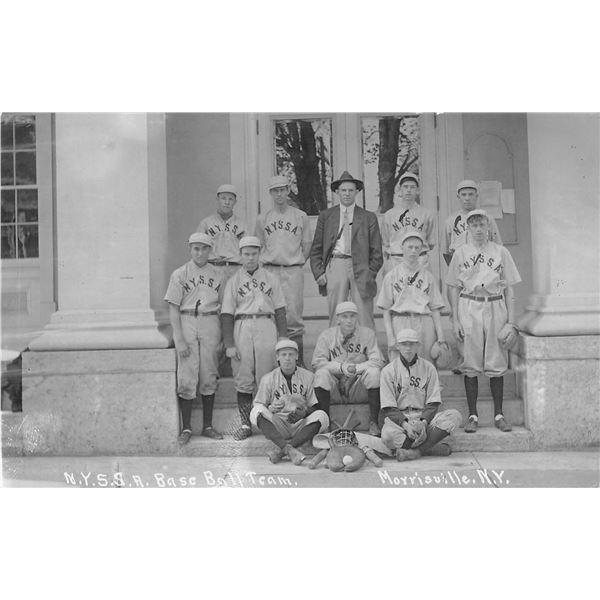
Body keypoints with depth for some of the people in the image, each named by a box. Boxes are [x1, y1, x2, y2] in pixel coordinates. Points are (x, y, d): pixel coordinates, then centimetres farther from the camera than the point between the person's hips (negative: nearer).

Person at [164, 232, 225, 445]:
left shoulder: (217, 275, 9)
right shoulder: (180, 274, 2)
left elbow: (224, 307, 10)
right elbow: (173, 309, -2)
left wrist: (225, 338, 4)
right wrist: (179, 339, -10)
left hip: (210, 325, 2)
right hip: (187, 324, -2)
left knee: (209, 377, 6)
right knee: (186, 378, -2)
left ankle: (207, 426, 16)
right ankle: (186, 428, 8)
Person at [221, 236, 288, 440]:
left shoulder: (271, 279, 15)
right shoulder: (233, 281, 11)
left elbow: (280, 310, 12)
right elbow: (227, 314, 5)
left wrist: (283, 337, 2)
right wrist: (229, 344, -3)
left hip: (267, 325, 0)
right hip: (242, 327, 0)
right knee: (243, 379, 0)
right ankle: (246, 424, 7)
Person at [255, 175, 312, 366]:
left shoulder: (301, 216, 8)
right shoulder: (262, 219, 11)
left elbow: (307, 244, 12)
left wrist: (297, 263, 6)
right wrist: (265, 263, 10)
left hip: (293, 271, -2)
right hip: (270, 270, 2)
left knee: (293, 314, -6)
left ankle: (298, 361, 1)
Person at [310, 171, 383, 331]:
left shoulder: (368, 217, 11)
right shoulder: (325, 216, 13)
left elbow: (376, 251, 9)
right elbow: (316, 249, 12)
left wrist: (371, 274, -1)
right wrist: (319, 273, 1)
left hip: (361, 268, 0)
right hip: (335, 265, 1)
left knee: (365, 321, -2)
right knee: (336, 318, 1)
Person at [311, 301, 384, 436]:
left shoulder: (367, 333, 1)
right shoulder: (326, 335, 0)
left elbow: (377, 361, -8)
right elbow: (317, 363, -10)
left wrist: (356, 368, -22)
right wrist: (341, 367, -23)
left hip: (359, 389, 0)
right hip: (334, 388, 0)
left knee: (373, 372, -28)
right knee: (321, 373, -29)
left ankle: (373, 422, -16)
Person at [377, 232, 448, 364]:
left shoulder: (427, 276, 12)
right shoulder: (391, 276, 7)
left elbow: (435, 308, 8)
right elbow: (386, 310, 3)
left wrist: (440, 336, -1)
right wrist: (390, 336, -6)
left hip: (424, 326, 2)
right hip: (400, 323, -1)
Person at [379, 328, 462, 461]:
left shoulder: (428, 368, 8)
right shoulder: (388, 370, 2)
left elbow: (433, 403, 2)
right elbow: (389, 407, -5)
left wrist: (423, 422, -17)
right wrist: (405, 424, -22)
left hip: (424, 416, 2)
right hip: (398, 417, -2)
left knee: (455, 416, -24)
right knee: (388, 434, -36)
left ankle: (416, 451, -29)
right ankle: (433, 448, -21)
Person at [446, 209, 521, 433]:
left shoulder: (501, 252, 8)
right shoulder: (460, 253, 7)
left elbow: (509, 288, 8)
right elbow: (454, 288, 6)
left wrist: (511, 319, 2)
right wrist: (455, 319, 0)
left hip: (495, 307, 1)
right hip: (469, 307, -1)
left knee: (497, 364, 4)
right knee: (471, 364, 1)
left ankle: (499, 414, 14)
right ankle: (472, 415, 9)